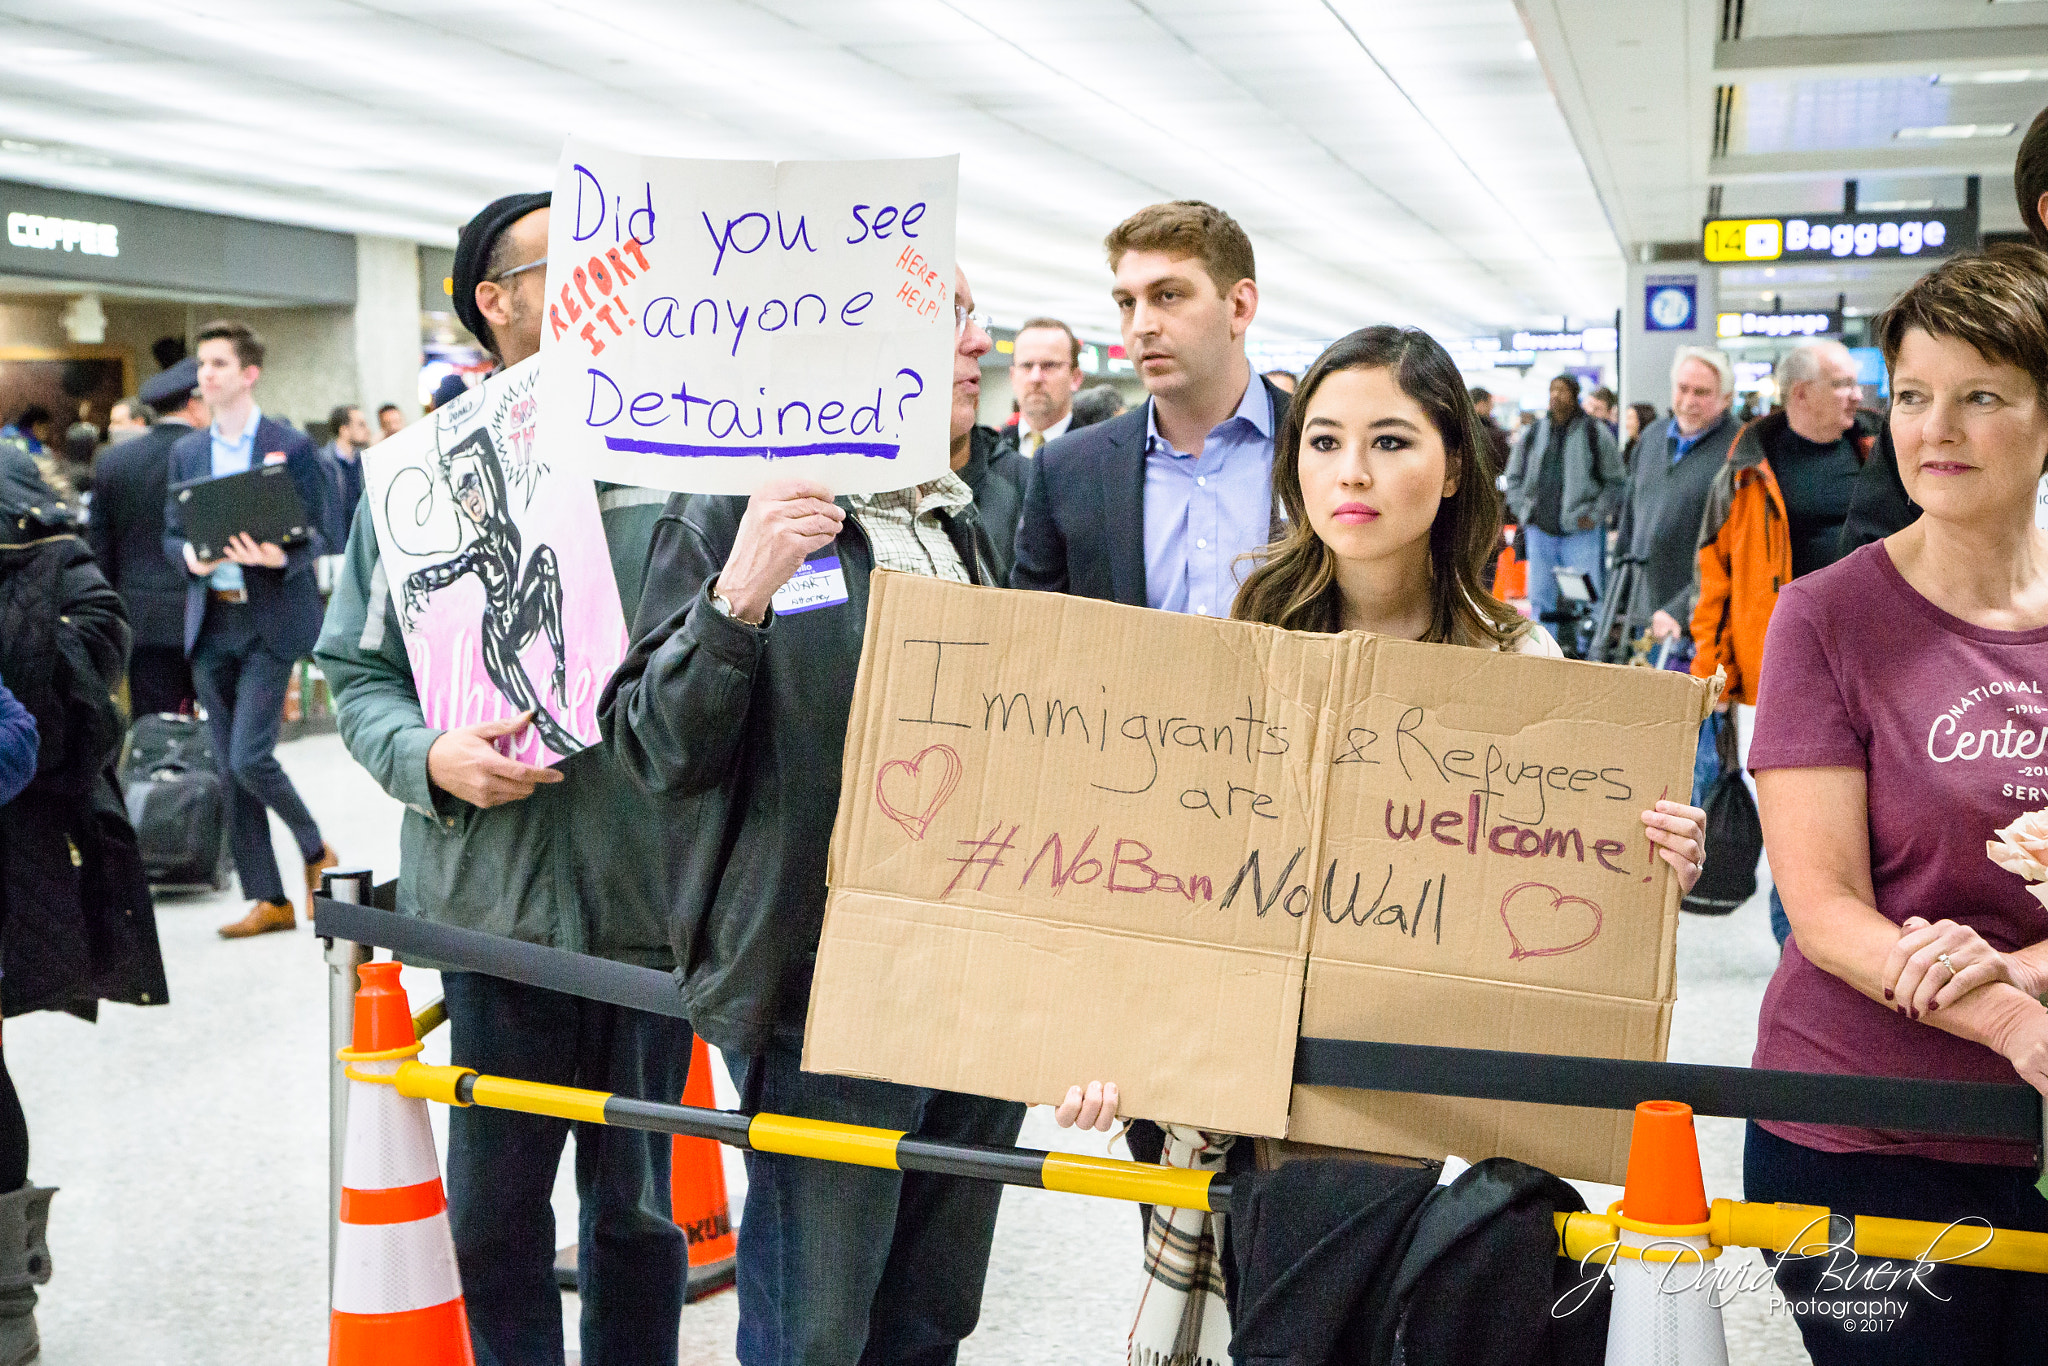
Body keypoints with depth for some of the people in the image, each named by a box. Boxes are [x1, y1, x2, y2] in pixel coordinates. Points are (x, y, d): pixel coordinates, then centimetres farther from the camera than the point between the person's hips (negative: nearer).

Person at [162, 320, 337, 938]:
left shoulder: (292, 446, -2)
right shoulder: (186, 452, 12)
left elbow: (317, 535, -3)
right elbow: (171, 535, 14)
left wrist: (278, 557, -24)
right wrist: (190, 557, -9)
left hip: (271, 619, -5)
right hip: (210, 622, 5)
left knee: (250, 756, -13)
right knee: (229, 770, 5)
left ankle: (315, 852, 14)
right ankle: (268, 899, 14)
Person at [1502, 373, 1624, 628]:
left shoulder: (1595, 433, 1)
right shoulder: (1533, 433, 11)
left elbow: (1614, 482, 4)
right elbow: (1514, 476, 20)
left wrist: (1595, 515, -6)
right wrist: (1522, 511, 7)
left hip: (1581, 531, -4)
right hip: (1540, 529, 4)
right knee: (1540, 597, 7)